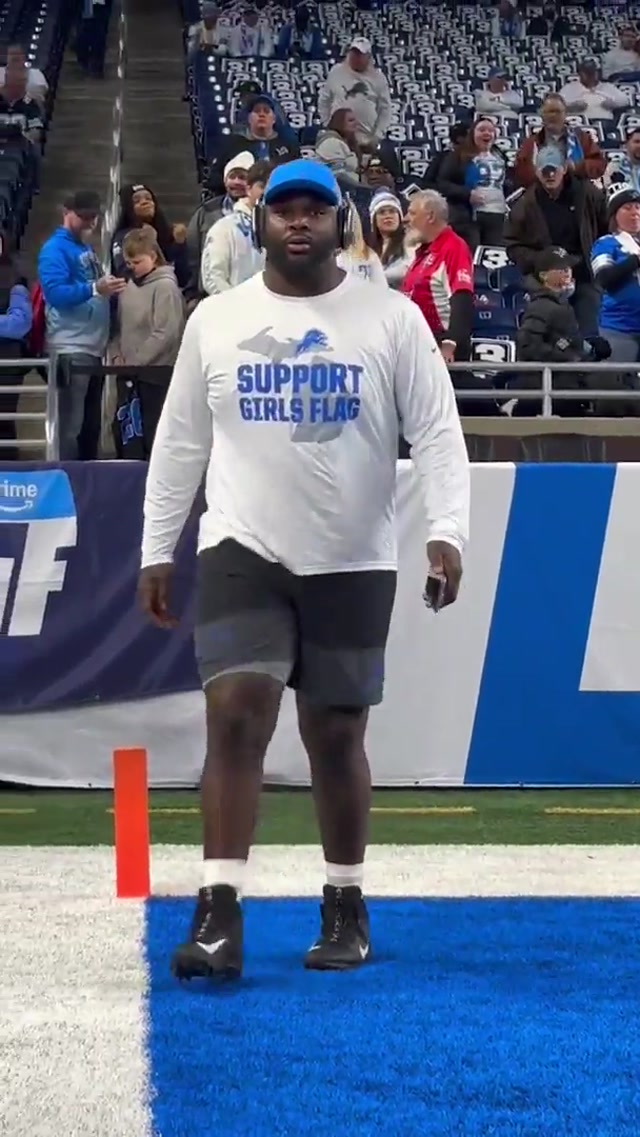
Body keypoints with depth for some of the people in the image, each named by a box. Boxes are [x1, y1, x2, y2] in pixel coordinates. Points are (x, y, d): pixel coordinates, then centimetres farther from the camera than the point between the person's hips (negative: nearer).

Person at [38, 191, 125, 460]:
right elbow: (55, 292, -22)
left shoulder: (87, 249, 19)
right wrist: (94, 289, -32)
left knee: (91, 425, 13)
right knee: (72, 425, -11)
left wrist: (109, 289, 8)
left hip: (93, 348, 9)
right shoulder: (55, 249, -8)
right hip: (71, 349, -9)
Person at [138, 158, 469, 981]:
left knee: (336, 737, 6)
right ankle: (219, 916, -15)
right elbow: (179, 442, 10)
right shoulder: (215, 320, 5)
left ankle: (346, 908, 22)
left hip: (353, 562, 0)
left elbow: (437, 431, -5)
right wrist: (157, 550, 8)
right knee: (235, 716, -14)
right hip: (243, 552, 1)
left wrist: (446, 530, -18)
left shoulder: (392, 319, -1)